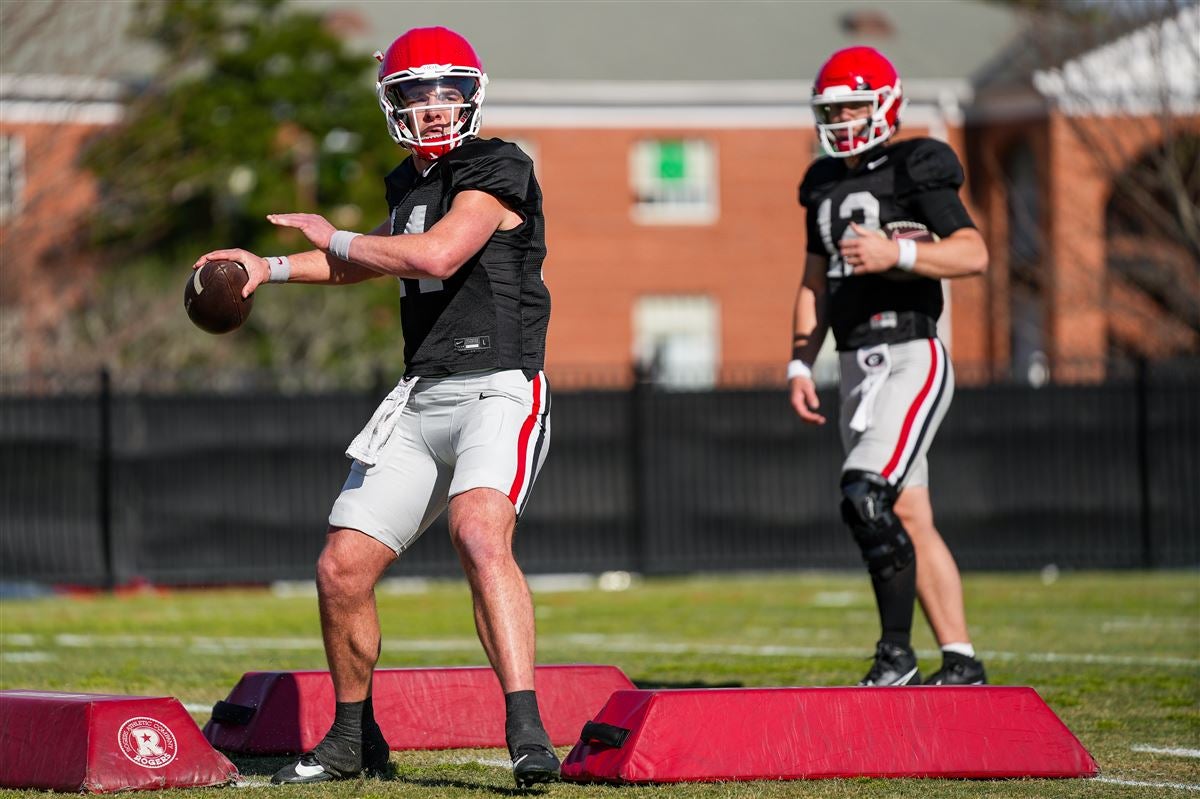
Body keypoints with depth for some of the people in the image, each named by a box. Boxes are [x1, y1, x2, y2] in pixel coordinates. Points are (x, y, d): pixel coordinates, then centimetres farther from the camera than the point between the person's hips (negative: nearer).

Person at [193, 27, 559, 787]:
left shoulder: (497, 170, -8)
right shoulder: (409, 183, 17)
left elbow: (437, 255, -23)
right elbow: (375, 260, 36)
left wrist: (336, 239, -8)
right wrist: (271, 268, 26)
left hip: (498, 391, -8)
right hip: (420, 401, 8)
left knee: (482, 537, -33)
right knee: (342, 571, 5)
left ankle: (528, 734, -38)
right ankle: (353, 739, 26)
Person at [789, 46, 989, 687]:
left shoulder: (915, 172, -5)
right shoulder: (826, 186, 17)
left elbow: (974, 253, -14)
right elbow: (814, 285, 23)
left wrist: (897, 253, -25)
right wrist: (800, 364, 14)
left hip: (911, 358, -8)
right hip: (857, 367, 8)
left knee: (868, 497, -21)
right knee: (910, 521, 8)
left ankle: (897, 653, -13)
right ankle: (961, 662, 13)